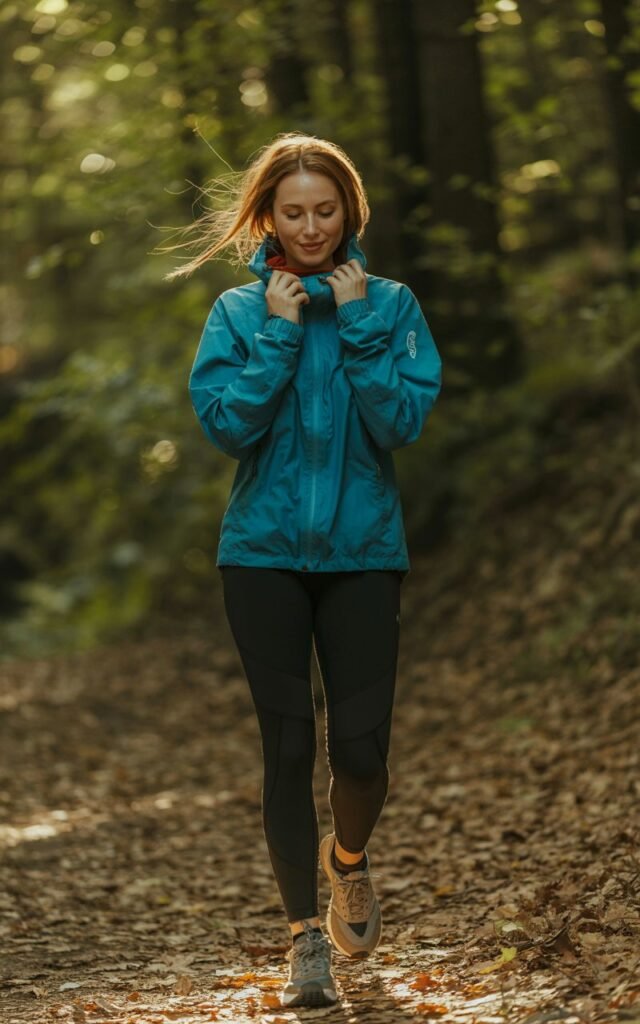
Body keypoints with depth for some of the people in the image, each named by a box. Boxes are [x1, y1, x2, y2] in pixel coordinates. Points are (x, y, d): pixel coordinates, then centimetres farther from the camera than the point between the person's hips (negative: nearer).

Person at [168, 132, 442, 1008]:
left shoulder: (391, 304, 3)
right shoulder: (239, 312, 3)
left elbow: (405, 420, -9)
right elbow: (225, 425, -9)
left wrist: (358, 323, -13)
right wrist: (278, 334, -12)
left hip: (364, 551, 0)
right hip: (264, 555, 0)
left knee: (362, 747, -4)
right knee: (288, 748, 0)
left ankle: (349, 856, 30)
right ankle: (307, 935, 12)